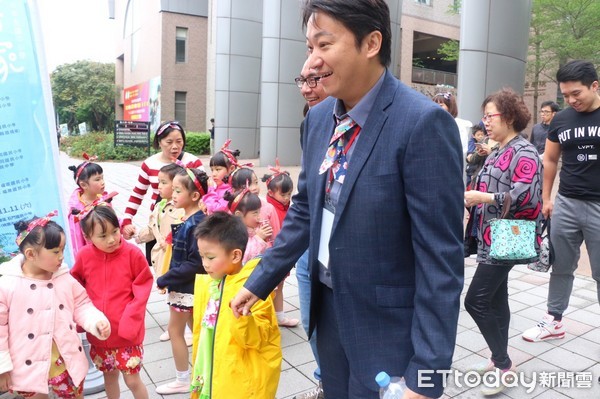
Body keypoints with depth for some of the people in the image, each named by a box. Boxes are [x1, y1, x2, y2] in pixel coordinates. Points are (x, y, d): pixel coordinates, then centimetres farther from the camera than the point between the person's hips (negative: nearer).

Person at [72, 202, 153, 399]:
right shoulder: (84, 256, -9)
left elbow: (142, 288, -10)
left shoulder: (132, 253, -16)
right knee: (109, 375, 22)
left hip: (127, 332, -3)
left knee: (132, 380, 7)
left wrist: (130, 321, -16)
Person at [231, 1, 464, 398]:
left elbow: (441, 257, -21)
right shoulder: (318, 117, 1)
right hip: (328, 307, 7)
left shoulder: (423, 123, -21)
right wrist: (259, 282, 10)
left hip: (388, 324, -6)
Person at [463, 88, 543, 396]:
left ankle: (503, 363, 7)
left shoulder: (524, 153, -12)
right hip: (490, 239, 9)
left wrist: (484, 197, -30)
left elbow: (527, 195, -25)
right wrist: (471, 195, 7)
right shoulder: (497, 153, 15)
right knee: (496, 299, 14)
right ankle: (499, 357, 27)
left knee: (476, 301, -9)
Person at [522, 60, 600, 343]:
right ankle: (553, 321, 26)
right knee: (561, 267, 13)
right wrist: (546, 198, 11)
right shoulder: (560, 120, 3)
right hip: (566, 204, 3)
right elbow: (550, 160, 13)